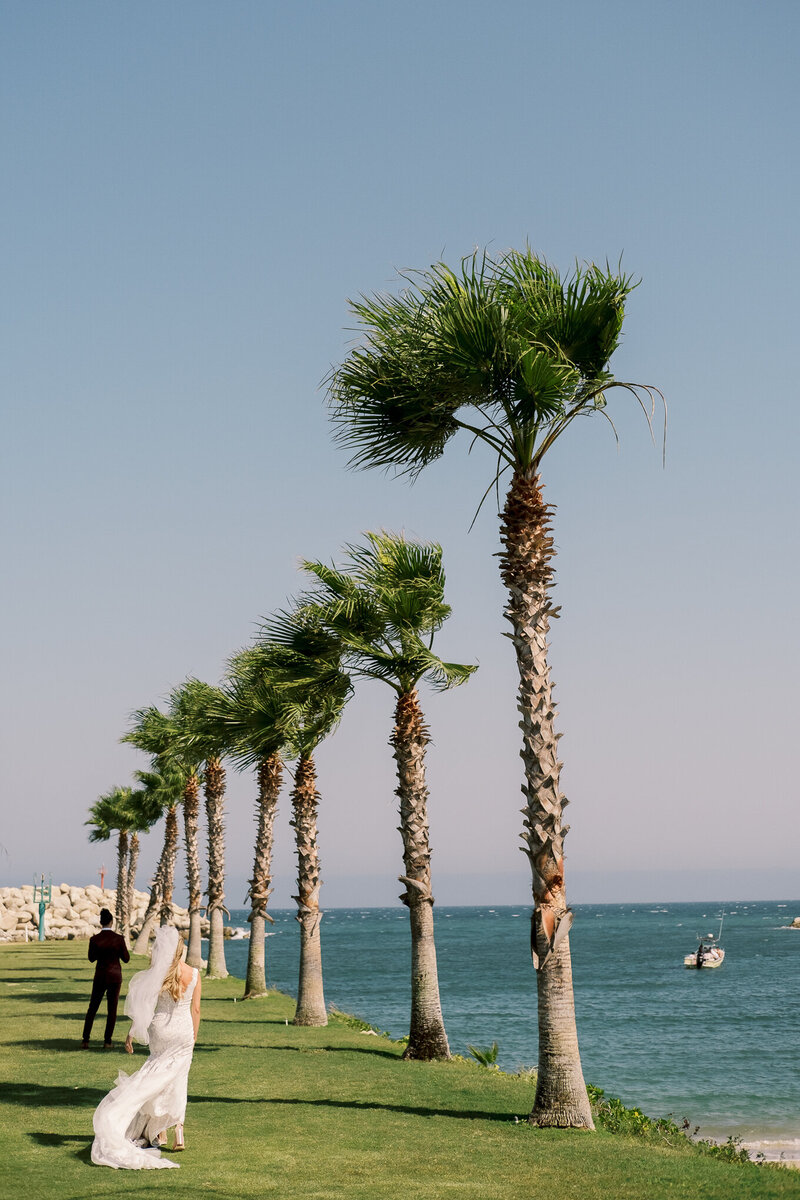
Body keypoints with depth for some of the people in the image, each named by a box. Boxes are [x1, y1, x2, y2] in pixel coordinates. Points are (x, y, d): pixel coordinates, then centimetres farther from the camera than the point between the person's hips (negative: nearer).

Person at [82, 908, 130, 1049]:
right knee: (112, 1009, 10)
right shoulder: (119, 938, -13)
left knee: (92, 1008, 13)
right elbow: (126, 959, -3)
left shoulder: (94, 940, -10)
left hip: (100, 976, 1)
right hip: (115, 976, -1)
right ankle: (107, 1041, 8)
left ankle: (85, 1041, 8)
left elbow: (91, 958, 5)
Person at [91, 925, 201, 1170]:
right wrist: (193, 1037, 13)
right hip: (184, 1031, 1)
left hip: (160, 1030, -1)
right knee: (176, 1084, 10)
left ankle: (159, 1133, 19)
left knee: (156, 1079, 14)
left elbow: (143, 1007, -7)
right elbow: (196, 1010, 1)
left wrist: (130, 1035, 2)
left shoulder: (156, 974, -11)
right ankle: (178, 1133, 1)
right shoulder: (194, 974, -6)